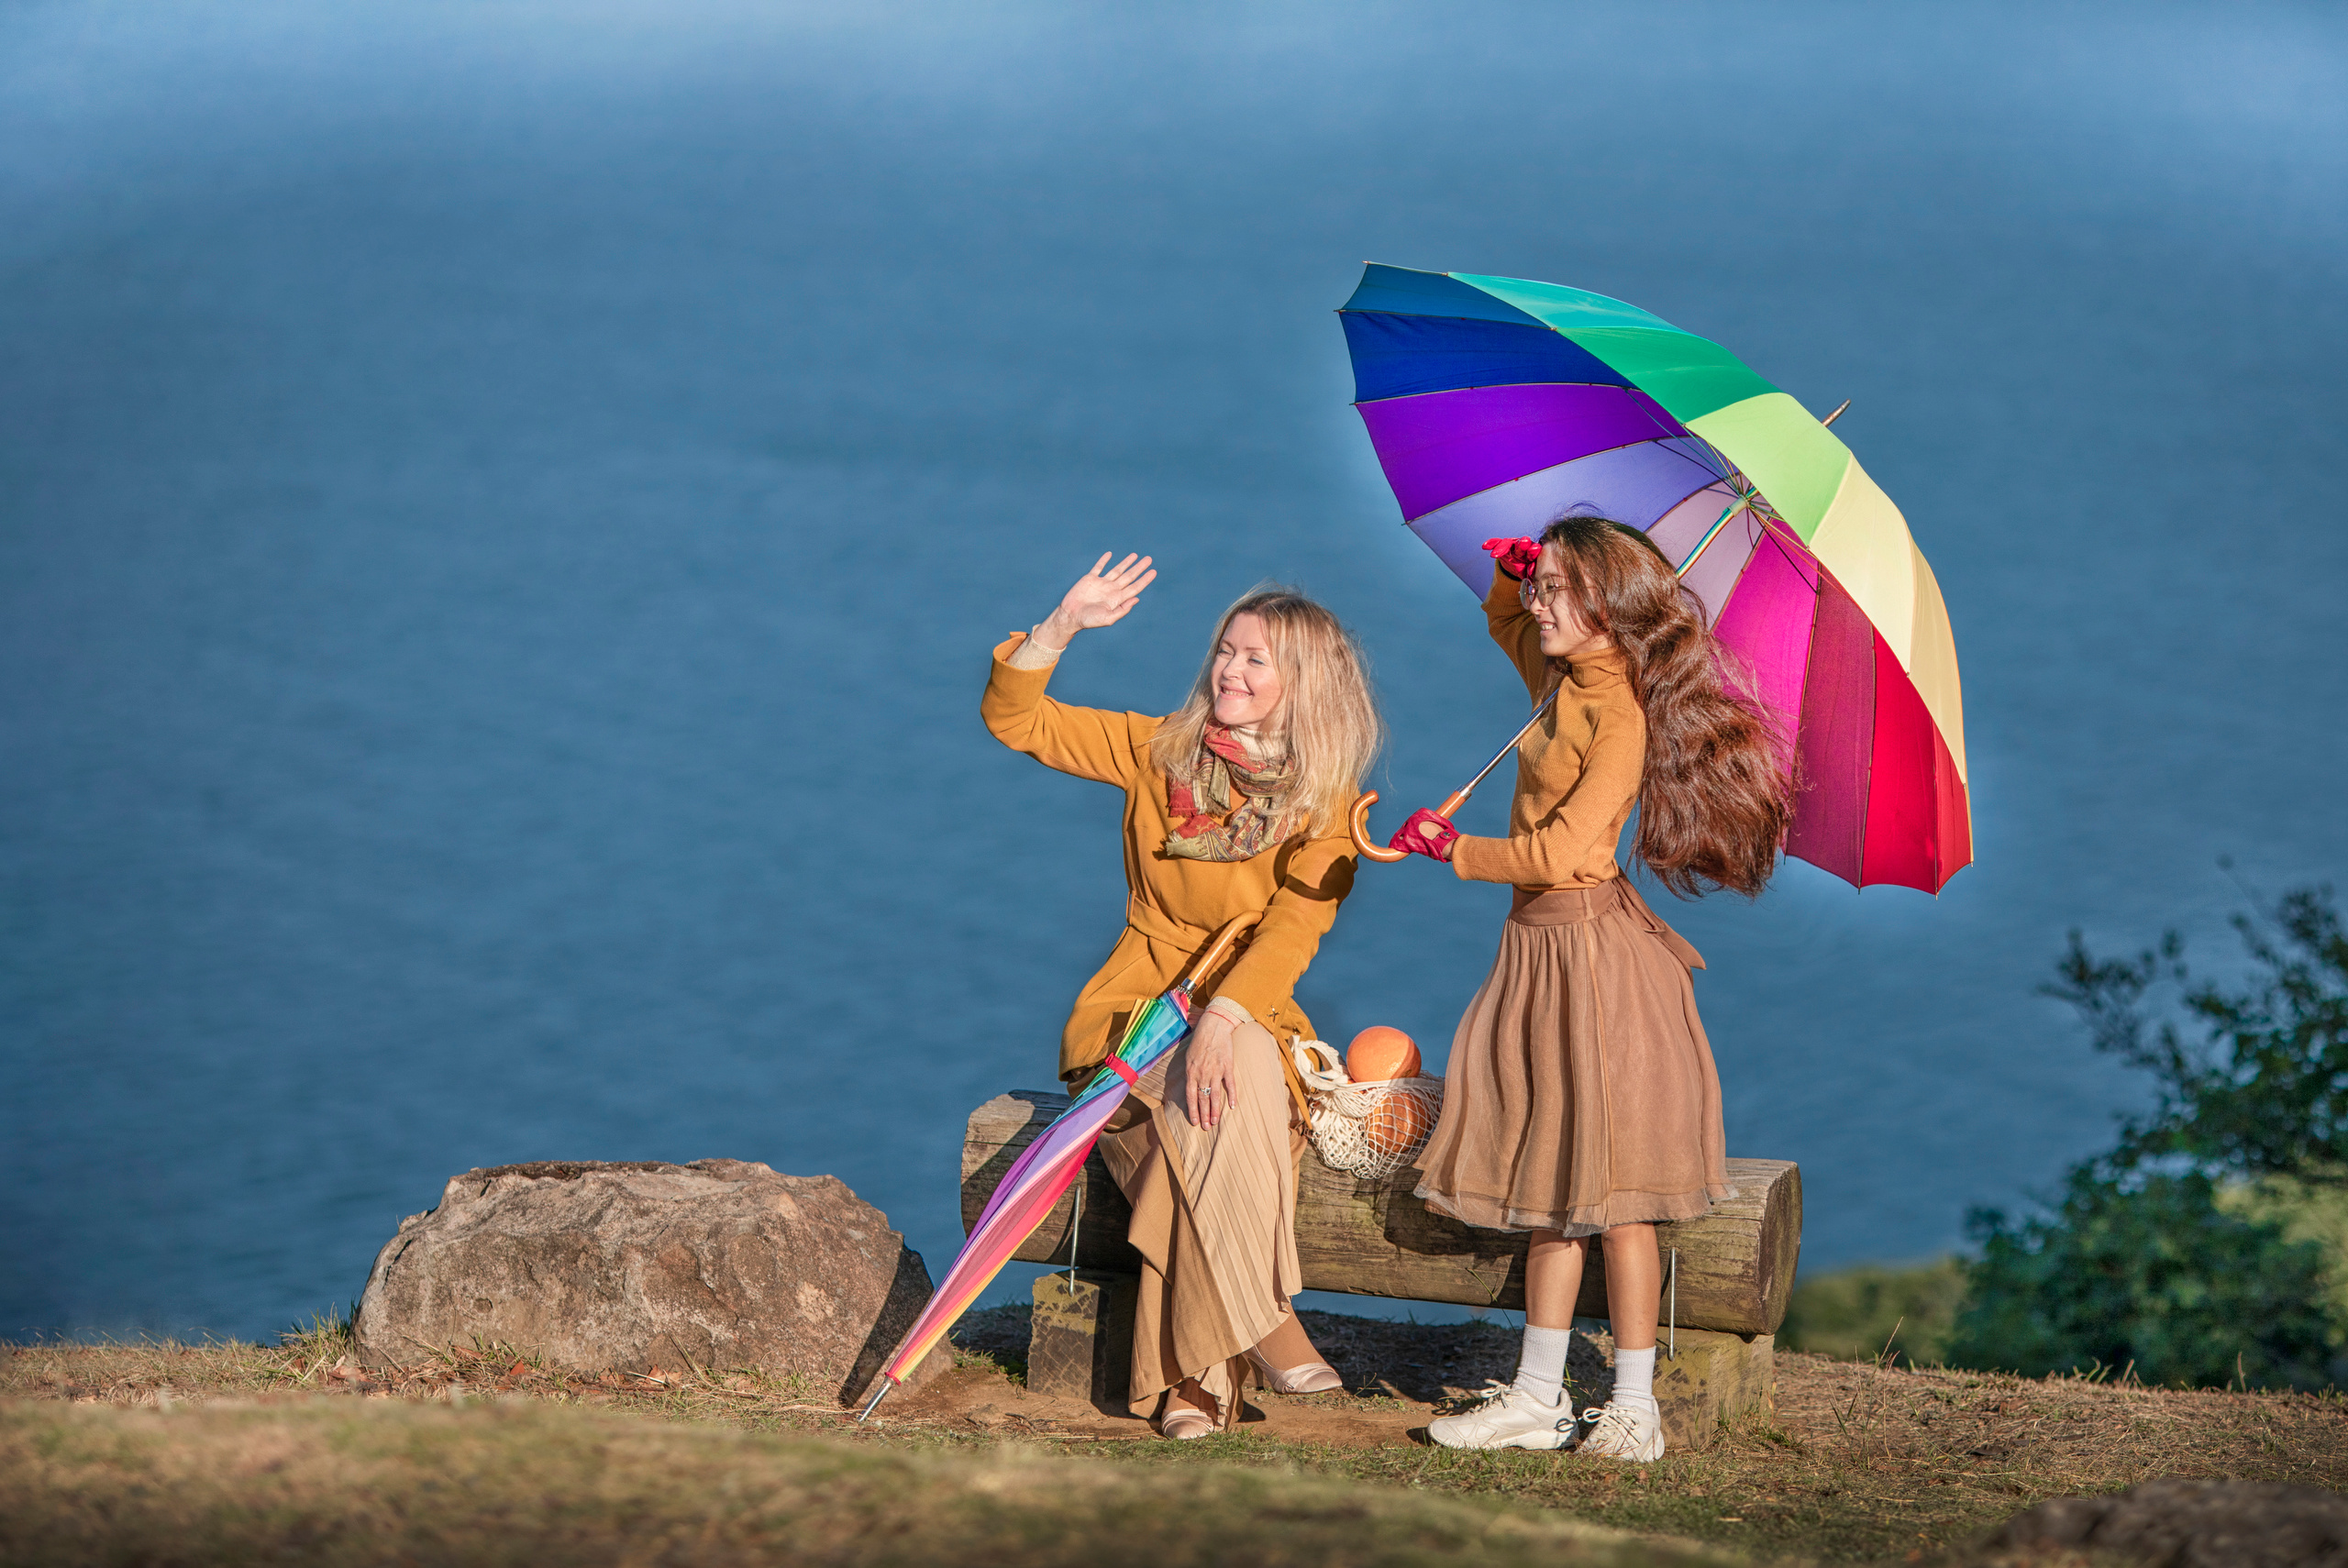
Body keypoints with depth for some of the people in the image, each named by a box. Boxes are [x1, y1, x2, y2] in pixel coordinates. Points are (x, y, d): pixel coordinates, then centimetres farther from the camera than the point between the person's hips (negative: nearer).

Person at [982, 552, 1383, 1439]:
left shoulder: (1327, 804, 0)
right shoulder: (1160, 751, 7)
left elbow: (1294, 929, -15)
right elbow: (1014, 719, 7)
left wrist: (1223, 1018, -32)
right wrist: (1062, 628, -10)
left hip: (1251, 1012, -1)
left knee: (1233, 1078, -35)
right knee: (1217, 1100, -33)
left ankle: (1188, 1374, -36)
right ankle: (1262, 1326, -36)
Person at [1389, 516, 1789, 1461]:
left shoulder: (1621, 714, -16)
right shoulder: (1564, 677, 9)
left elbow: (1561, 850, -23)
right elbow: (1505, 622, 31)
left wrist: (1452, 849, -12)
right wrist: (1512, 571, 9)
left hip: (1588, 945, -9)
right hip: (1541, 942, 9)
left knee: (1610, 1190, -4)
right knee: (1551, 1186, 12)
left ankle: (1635, 1408, 2)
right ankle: (1538, 1396, 17)